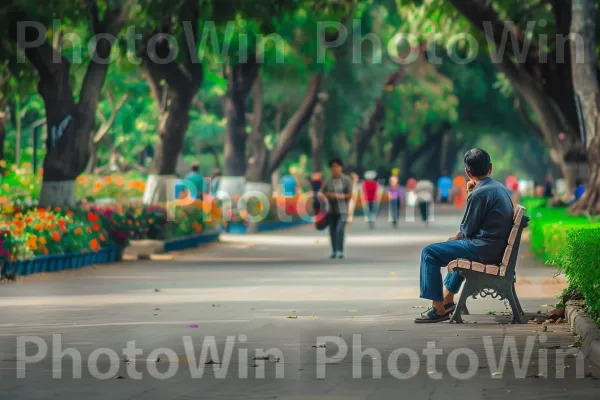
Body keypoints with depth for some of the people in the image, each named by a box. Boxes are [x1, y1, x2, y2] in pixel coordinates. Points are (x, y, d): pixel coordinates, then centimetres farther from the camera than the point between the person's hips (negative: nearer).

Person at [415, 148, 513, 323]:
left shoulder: (479, 194, -17)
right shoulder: (501, 188, 11)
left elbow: (467, 230, -12)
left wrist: (457, 237, 9)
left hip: (484, 250, -10)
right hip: (499, 248, 10)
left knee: (429, 253, -7)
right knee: (455, 245, 37)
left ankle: (439, 309, -8)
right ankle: (448, 300, 39)